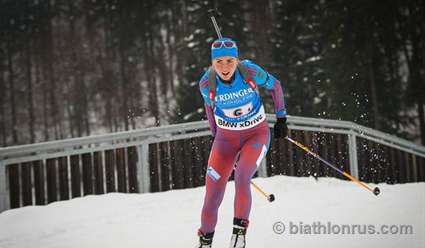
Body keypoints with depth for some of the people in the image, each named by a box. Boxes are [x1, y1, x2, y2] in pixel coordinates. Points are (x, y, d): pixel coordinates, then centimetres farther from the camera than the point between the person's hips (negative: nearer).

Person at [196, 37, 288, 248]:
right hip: (226, 138, 1)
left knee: (241, 179, -28)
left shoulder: (250, 72, -22)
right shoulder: (206, 83, -18)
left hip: (257, 134, -1)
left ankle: (239, 230, -13)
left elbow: (274, 85, -1)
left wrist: (281, 119, 2)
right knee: (212, 197, -4)